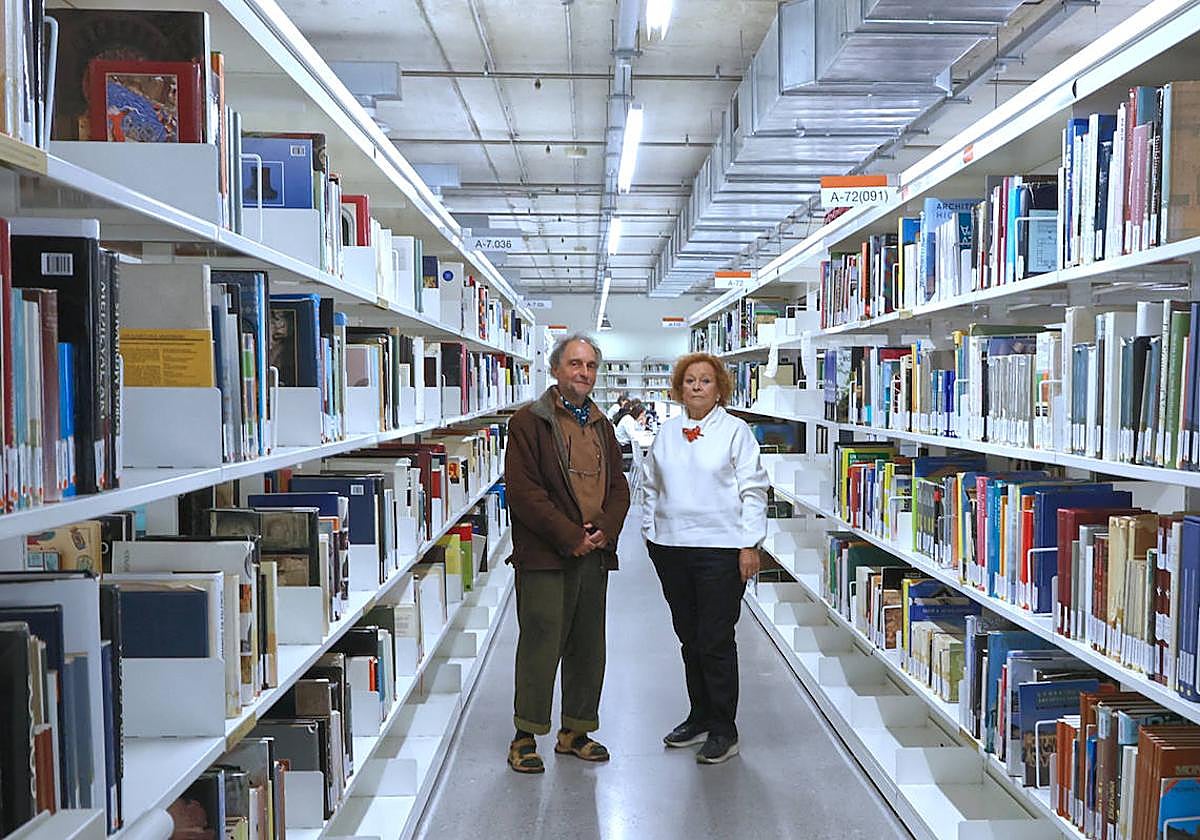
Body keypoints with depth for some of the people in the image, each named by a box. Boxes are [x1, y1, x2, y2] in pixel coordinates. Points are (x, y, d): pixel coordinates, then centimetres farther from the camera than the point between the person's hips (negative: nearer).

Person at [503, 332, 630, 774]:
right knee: (541, 645, -2)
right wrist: (570, 536, -14)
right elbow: (523, 490, -12)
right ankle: (525, 737, 13)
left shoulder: (601, 425, 16)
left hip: (595, 554, 6)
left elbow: (618, 486, 14)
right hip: (544, 554, -6)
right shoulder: (529, 422, -5)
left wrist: (605, 531, -4)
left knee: (588, 646, 12)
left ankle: (576, 730, 26)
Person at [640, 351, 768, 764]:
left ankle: (723, 730, 12)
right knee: (689, 638, 14)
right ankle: (699, 717, 28)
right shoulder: (667, 432, 11)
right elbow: (651, 485, 19)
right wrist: (651, 532, 13)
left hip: (720, 548, -5)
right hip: (671, 546, 5)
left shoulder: (736, 431, -3)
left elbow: (753, 490, -6)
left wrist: (749, 545, -10)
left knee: (716, 641, -1)